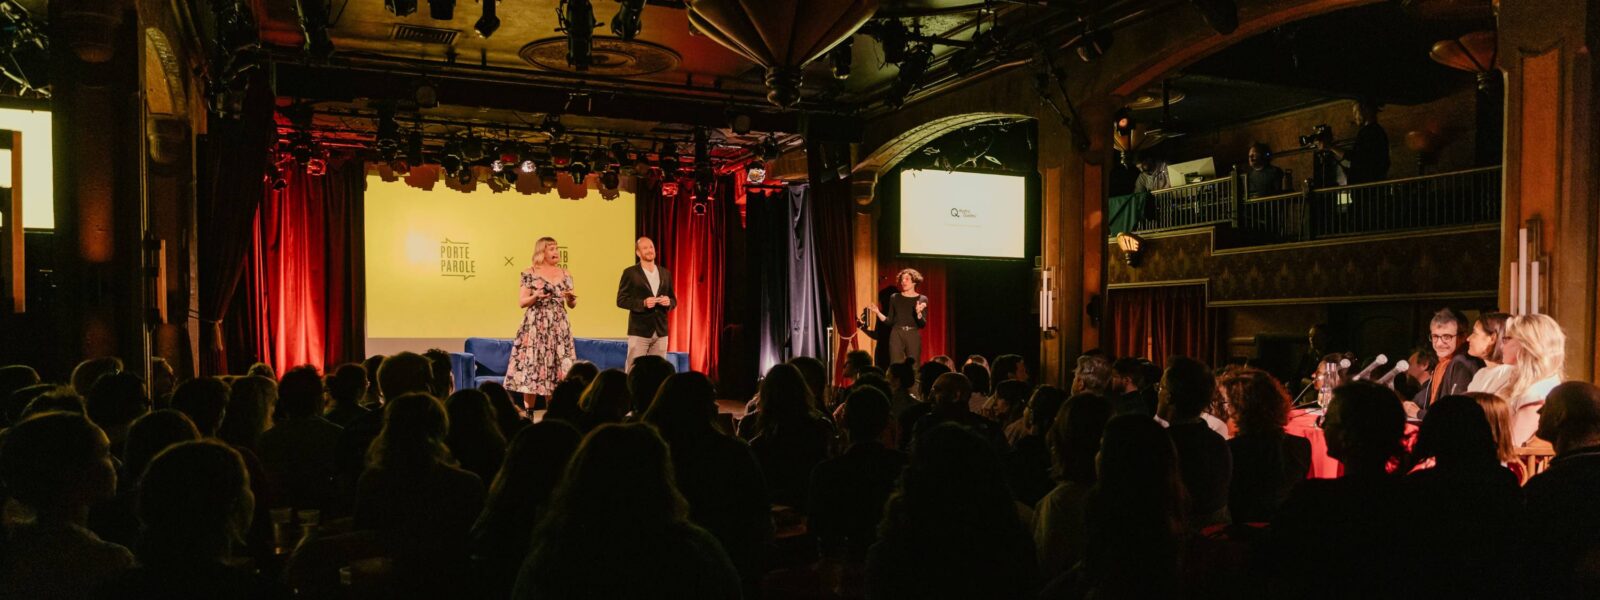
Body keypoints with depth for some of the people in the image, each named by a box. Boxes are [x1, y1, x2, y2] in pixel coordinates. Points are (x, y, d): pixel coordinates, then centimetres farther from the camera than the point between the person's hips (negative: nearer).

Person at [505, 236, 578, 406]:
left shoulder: (566, 275, 10)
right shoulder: (530, 273, -1)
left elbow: (572, 305, 12)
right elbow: (521, 302, -1)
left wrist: (571, 299, -9)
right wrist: (535, 296, -19)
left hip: (559, 328, 4)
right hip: (535, 327, -4)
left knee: (558, 369, 1)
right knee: (531, 369, -5)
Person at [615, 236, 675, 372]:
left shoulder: (665, 273, 12)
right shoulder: (630, 273, -2)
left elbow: (674, 300, 16)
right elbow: (621, 300, -5)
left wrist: (668, 302, -8)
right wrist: (643, 303, -19)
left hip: (661, 331, 4)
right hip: (639, 331, -4)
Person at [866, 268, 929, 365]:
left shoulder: (922, 299, 3)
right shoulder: (895, 298, 7)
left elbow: (923, 324, -4)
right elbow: (889, 321, 9)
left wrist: (918, 313, -22)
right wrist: (878, 312, -5)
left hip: (913, 336, -1)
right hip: (896, 335, 1)